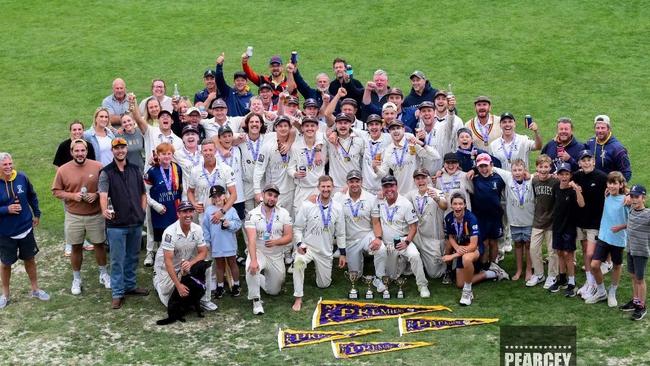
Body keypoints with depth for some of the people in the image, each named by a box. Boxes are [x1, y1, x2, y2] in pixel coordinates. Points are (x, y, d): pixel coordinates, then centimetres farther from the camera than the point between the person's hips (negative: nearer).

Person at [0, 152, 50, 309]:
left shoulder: (22, 177, -9)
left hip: (26, 229, 2)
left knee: (30, 259, 17)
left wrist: (37, 214, 12)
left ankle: (35, 289, 35)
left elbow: (32, 196, 9)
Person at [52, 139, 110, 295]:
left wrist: (96, 195, -17)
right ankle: (76, 279, 26)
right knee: (76, 247, 11)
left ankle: (103, 274, 32)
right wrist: (72, 196, -17)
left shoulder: (97, 166, -7)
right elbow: (57, 191, -1)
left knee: (99, 244, 13)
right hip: (74, 217, 0)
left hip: (96, 215, 0)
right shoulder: (63, 170, -7)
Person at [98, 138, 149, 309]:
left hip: (136, 222, 4)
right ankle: (117, 293, 9)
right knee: (117, 260, 1)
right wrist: (104, 210, -38)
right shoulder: (106, 172, -6)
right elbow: (103, 194, -20)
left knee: (132, 257, 16)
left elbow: (143, 193, 15)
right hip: (116, 224, -4)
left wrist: (142, 211, 4)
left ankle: (130, 286, 30)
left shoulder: (135, 170, 8)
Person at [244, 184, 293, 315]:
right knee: (251, 269, -37)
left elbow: (289, 236, -6)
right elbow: (251, 240, -24)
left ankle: (260, 278, 44)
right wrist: (253, 260, -38)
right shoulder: (253, 214, -14)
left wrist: (276, 241, -27)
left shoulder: (283, 213, -4)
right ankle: (256, 300, -16)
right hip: (259, 253, -3)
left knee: (274, 291, 12)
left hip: (277, 256, 3)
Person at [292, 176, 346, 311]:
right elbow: (297, 228, -3)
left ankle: (319, 267, 45)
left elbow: (340, 233, 6)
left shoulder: (337, 208, -1)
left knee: (324, 284, 10)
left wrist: (342, 253, 7)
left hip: (326, 251, 3)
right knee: (299, 261, -37)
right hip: (307, 247, -3)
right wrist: (300, 244, -18)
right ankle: (298, 298, -25)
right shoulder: (307, 206, -9)